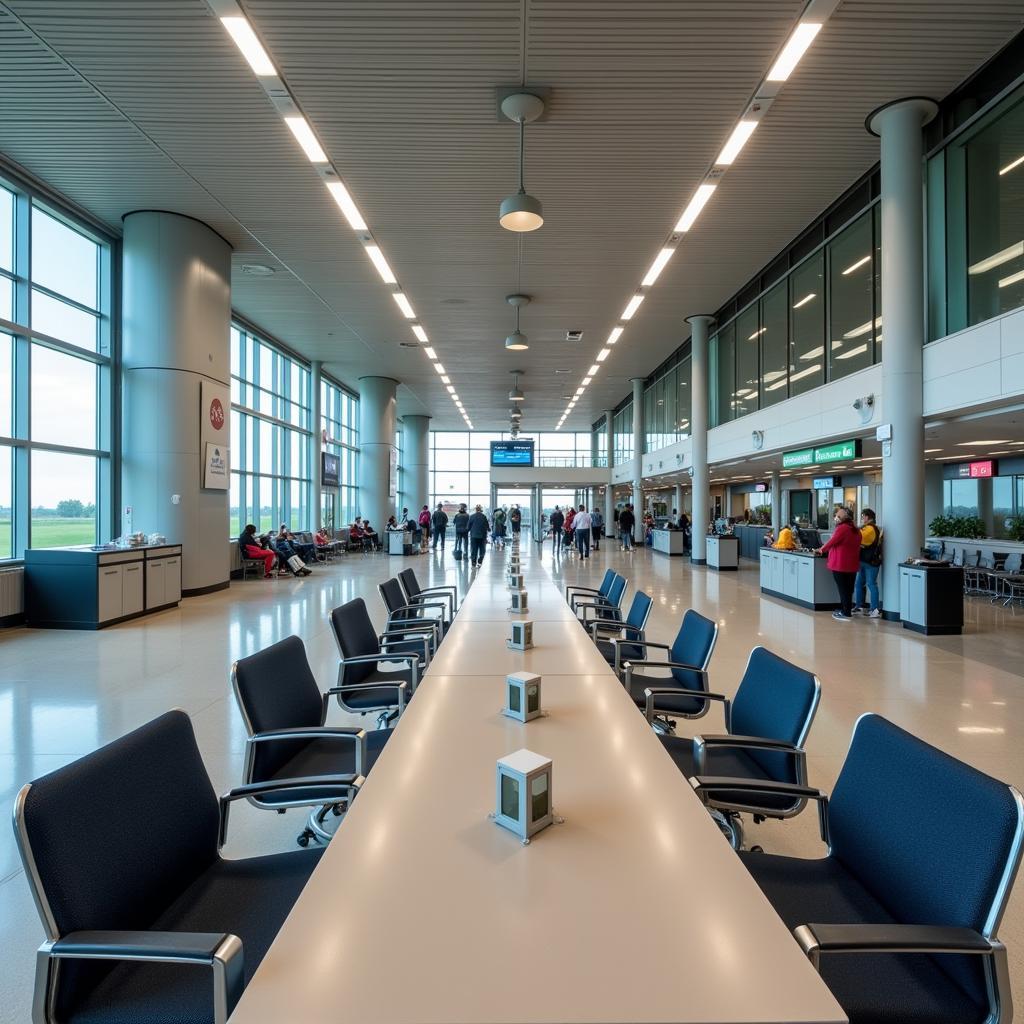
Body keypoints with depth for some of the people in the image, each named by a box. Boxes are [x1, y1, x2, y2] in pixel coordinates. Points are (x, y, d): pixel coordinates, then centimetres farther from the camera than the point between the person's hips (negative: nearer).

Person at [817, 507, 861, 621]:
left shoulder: (842, 528, -16)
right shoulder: (856, 530, 9)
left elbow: (832, 542, -12)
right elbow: (855, 546, 16)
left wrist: (822, 549, 6)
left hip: (840, 564, -8)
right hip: (852, 564, 8)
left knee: (843, 589, -1)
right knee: (848, 589, 14)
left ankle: (846, 613, 2)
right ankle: (845, 610, 23)